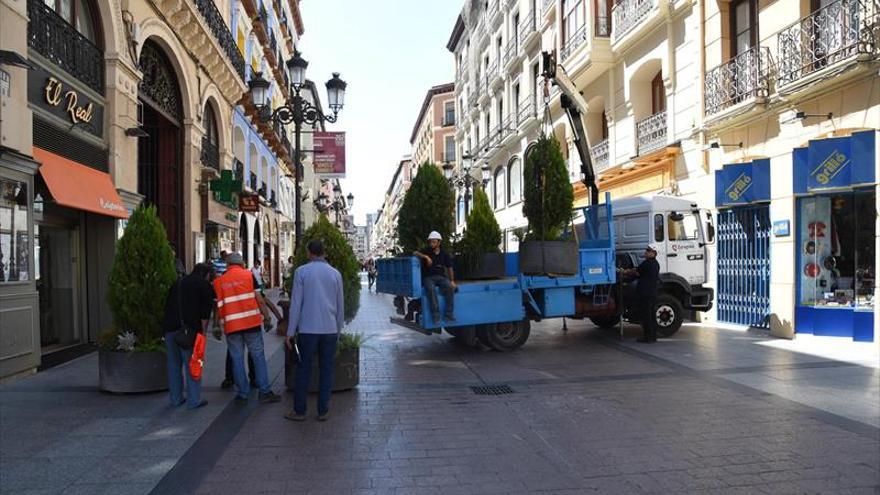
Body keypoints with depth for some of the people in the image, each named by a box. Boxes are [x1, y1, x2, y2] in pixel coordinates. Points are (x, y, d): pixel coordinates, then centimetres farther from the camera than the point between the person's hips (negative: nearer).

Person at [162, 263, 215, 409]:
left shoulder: (178, 283, 22)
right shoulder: (204, 285, 2)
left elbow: (167, 306, 24)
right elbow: (205, 312, -7)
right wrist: (203, 331, -1)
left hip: (170, 327, 6)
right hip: (190, 330, -6)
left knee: (174, 364, 13)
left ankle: (175, 398, 21)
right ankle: (194, 400, 1)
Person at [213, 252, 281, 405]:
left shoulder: (218, 281, 7)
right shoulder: (249, 275, 1)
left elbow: (218, 306, 10)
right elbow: (259, 299, -2)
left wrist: (220, 325, 21)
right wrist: (266, 316, 7)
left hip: (231, 326, 2)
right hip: (251, 323, -2)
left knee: (237, 360, 8)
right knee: (258, 356, 5)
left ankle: (243, 394, 11)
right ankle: (264, 391, 5)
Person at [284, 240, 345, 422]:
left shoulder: (301, 272, -4)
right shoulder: (335, 273, 6)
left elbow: (296, 303, -5)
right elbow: (340, 306, 11)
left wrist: (290, 332, 0)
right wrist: (339, 329, 20)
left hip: (308, 329, -2)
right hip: (330, 329, 2)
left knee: (303, 369, 7)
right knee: (326, 369, 8)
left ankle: (299, 411, 13)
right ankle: (323, 411, 13)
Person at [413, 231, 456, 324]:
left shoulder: (444, 254, 8)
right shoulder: (427, 251, 3)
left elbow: (449, 268, 12)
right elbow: (415, 253, -13)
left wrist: (452, 280, 0)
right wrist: (426, 257, -28)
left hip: (441, 277, 2)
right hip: (428, 277, -2)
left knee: (450, 287, -29)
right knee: (431, 289, -35)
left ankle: (449, 314, -24)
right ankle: (436, 315, -32)